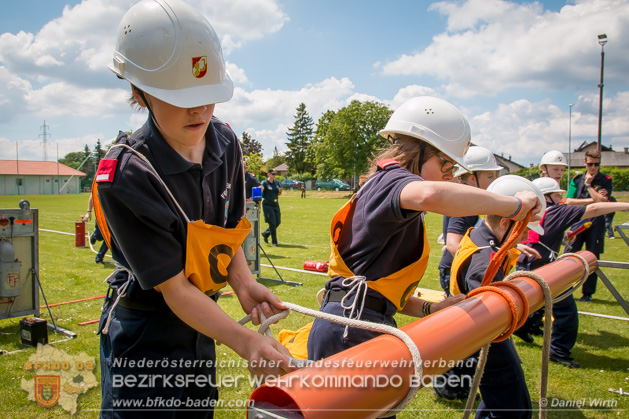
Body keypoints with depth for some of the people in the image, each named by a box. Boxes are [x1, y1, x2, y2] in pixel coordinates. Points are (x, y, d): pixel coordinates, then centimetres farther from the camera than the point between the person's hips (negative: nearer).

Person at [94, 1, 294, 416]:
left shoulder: (225, 141, -8)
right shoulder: (125, 175, -27)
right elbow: (174, 287, -26)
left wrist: (243, 283, -12)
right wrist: (244, 341, -35)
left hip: (201, 319, 6)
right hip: (143, 331, -6)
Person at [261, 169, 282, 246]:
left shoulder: (276, 182, 11)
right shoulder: (265, 183, -6)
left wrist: (280, 191, -3)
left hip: (276, 204, 6)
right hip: (267, 204, -6)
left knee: (278, 222, 7)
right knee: (272, 223, -6)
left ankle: (265, 233, 29)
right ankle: (274, 241, 4)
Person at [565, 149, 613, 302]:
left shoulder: (605, 180, 3)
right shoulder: (577, 179, 7)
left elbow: (602, 201, -12)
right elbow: (569, 201, -3)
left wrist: (589, 185, -7)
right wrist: (591, 200, -9)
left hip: (596, 223, -1)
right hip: (578, 222, 1)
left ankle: (588, 293, 16)